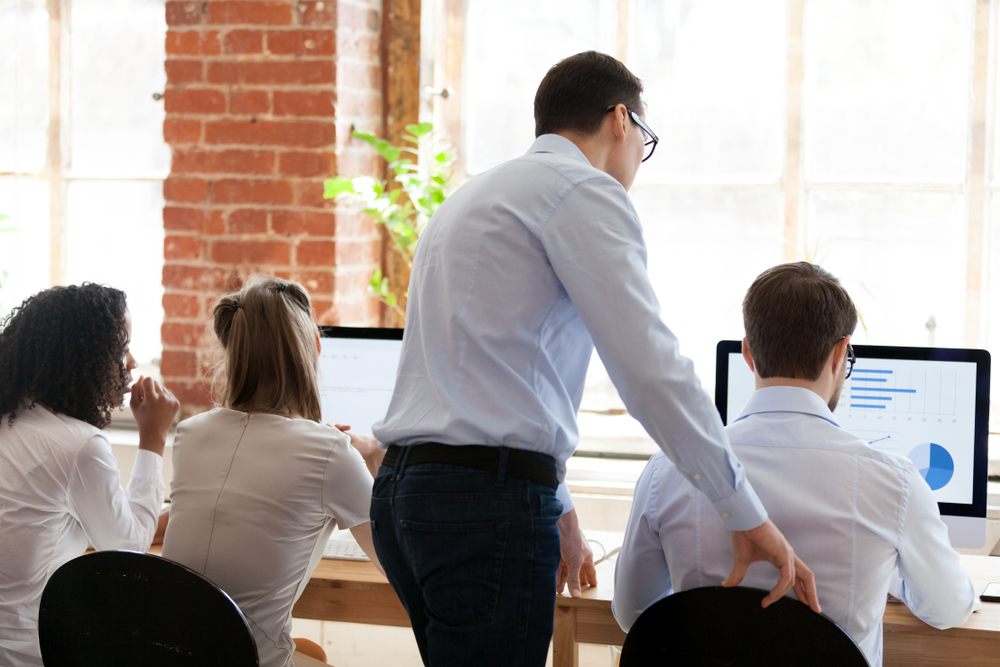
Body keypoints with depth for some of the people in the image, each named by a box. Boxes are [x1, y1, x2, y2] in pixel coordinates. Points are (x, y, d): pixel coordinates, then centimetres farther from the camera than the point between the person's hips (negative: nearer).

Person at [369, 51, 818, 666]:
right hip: (489, 502, -9)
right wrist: (751, 518, -9)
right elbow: (651, 367, -13)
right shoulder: (586, 191, -4)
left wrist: (558, 508, 39)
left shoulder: (472, 199, 26)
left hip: (404, 492, 9)